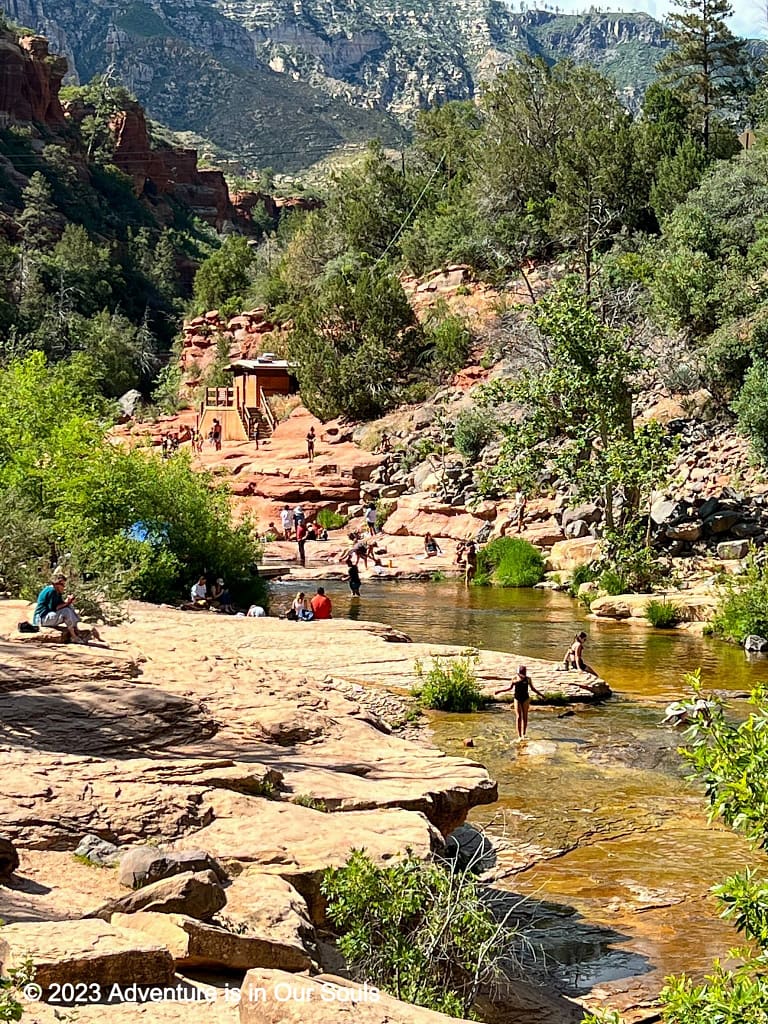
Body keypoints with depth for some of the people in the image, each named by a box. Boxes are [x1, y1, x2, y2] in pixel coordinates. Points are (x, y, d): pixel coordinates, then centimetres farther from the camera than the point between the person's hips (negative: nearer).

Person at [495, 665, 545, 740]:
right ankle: (519, 736, -2)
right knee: (518, 717, -4)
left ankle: (523, 734, 13)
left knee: (525, 717, 2)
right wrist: (499, 691, 8)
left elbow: (533, 688, 13)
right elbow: (510, 687, 10)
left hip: (526, 699, 1)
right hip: (517, 699, -1)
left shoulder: (528, 679, 1)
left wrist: (540, 694, 11)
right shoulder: (515, 678, -1)